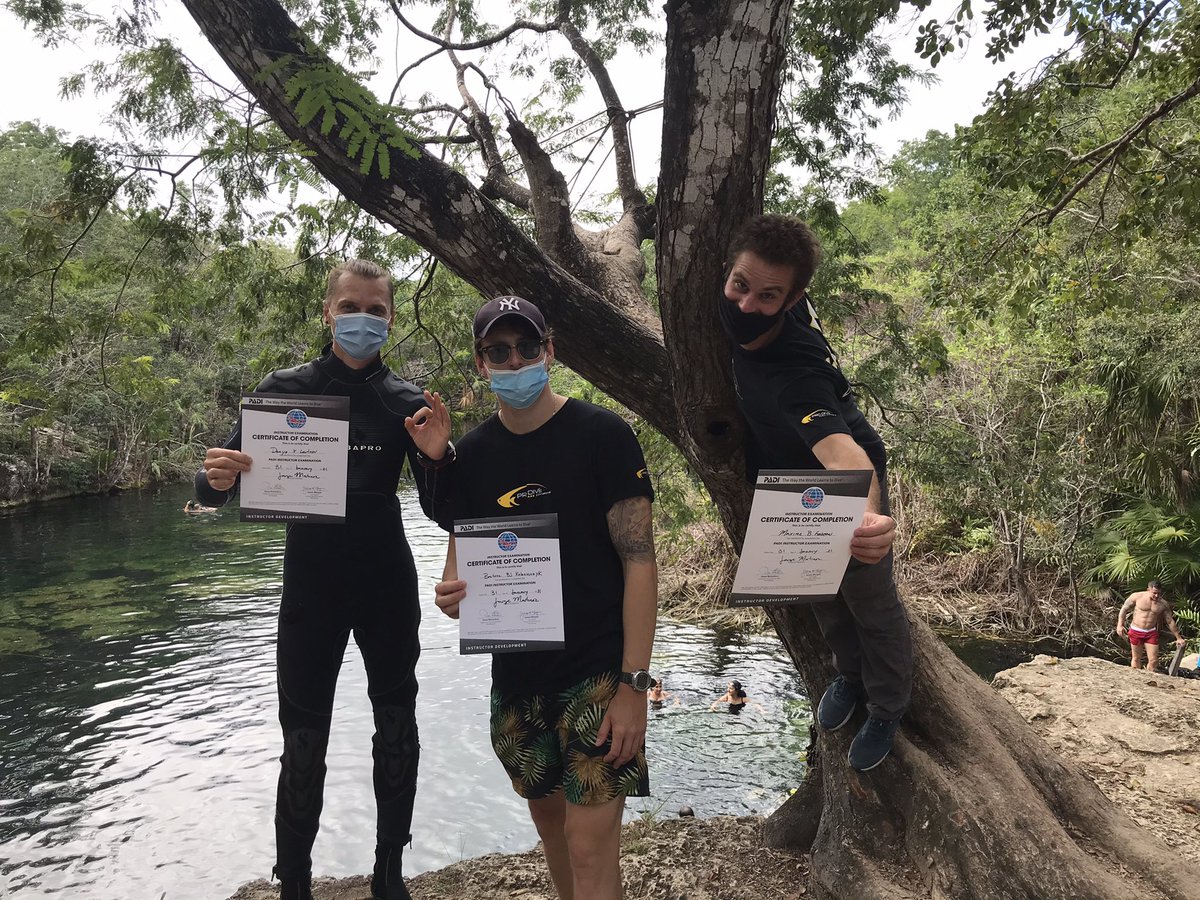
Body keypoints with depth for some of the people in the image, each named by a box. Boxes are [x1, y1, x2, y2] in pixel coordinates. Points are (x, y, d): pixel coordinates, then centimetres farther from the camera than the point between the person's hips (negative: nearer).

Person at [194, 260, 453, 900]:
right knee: (303, 743, 2)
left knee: (398, 731, 10)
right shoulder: (285, 389, -1)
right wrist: (217, 477, -26)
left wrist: (437, 457, -23)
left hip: (388, 587, 2)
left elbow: (441, 510, -3)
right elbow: (216, 487, -2)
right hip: (310, 586, -1)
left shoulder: (407, 403, 1)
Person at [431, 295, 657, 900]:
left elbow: (639, 561, -13)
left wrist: (633, 682, -18)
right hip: (517, 672, 5)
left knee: (590, 845, -6)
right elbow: (461, 556, 11)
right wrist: (452, 591, -14)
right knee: (546, 811, 21)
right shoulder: (471, 455, 4)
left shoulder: (602, 435, -11)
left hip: (598, 669, -5)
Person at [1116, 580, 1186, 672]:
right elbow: (1124, 609, -2)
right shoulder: (1137, 596, -10)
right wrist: (1120, 625, -9)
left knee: (1153, 661, -2)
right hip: (1136, 631, -2)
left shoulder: (1163, 604, -2)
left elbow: (1170, 621, 8)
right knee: (1136, 659, 8)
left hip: (1151, 633, 2)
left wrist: (1178, 638, 11)